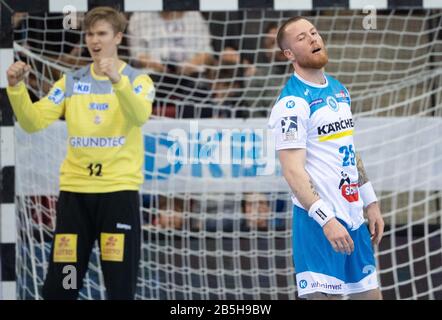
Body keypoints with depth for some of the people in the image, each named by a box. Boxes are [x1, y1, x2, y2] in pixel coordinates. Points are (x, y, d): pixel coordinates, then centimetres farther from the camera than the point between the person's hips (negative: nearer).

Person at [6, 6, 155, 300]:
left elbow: (140, 116, -22)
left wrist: (117, 81, -39)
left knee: (121, 287, -3)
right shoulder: (71, 82, 10)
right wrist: (16, 88, -18)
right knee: (59, 286, 2)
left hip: (119, 190, -3)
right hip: (74, 191, 3)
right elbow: (33, 122, 0)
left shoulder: (137, 80, 0)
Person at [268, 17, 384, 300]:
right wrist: (327, 220, -26)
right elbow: (293, 171, -19)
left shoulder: (339, 90, 14)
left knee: (369, 294, 7)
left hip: (354, 219, 8)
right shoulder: (293, 103, -12)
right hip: (319, 222, -8)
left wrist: (370, 204, 19)